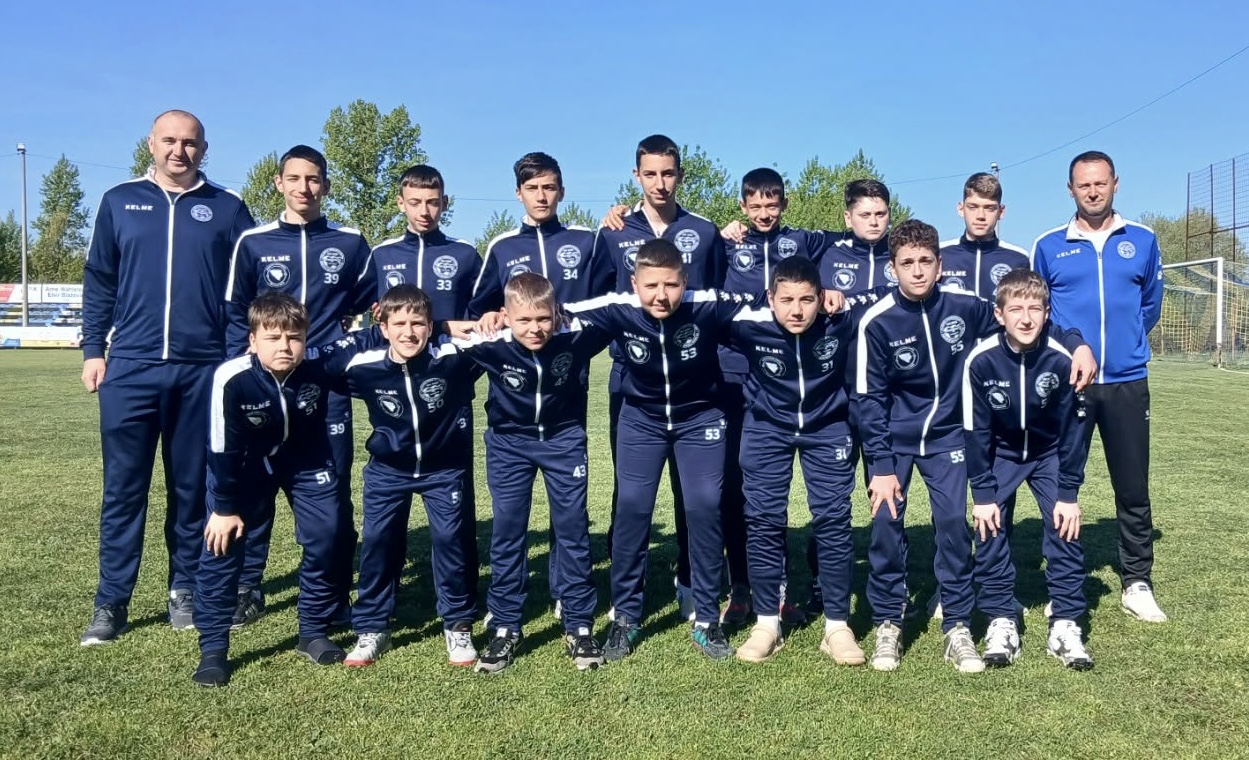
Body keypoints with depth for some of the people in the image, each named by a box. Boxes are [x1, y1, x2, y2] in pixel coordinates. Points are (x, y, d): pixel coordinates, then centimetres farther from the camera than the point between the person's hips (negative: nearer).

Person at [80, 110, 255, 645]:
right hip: (131, 367, 1)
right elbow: (99, 280, 11)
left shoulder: (227, 208, 7)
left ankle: (185, 590, 19)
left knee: (193, 487, 7)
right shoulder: (120, 202, 9)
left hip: (203, 369, 0)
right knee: (123, 488, 2)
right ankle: (111, 603, 11)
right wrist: (93, 349, 4)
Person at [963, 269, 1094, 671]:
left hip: (1050, 453, 0)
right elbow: (976, 431, -16)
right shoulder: (981, 360, -26)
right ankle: (1001, 620, 5)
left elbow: (1073, 430, -15)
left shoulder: (1061, 360, -26)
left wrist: (1069, 493, -14)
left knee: (1064, 527, -9)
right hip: (1000, 453, 0)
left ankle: (1066, 623, 3)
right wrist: (982, 493, -14)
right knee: (990, 528, -8)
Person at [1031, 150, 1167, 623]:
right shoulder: (1049, 247, 3)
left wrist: (1123, 344, 12)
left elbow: (1151, 305, 17)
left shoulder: (1142, 242, 7)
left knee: (1133, 489, 5)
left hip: (1127, 383, 1)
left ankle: (1137, 584, 18)